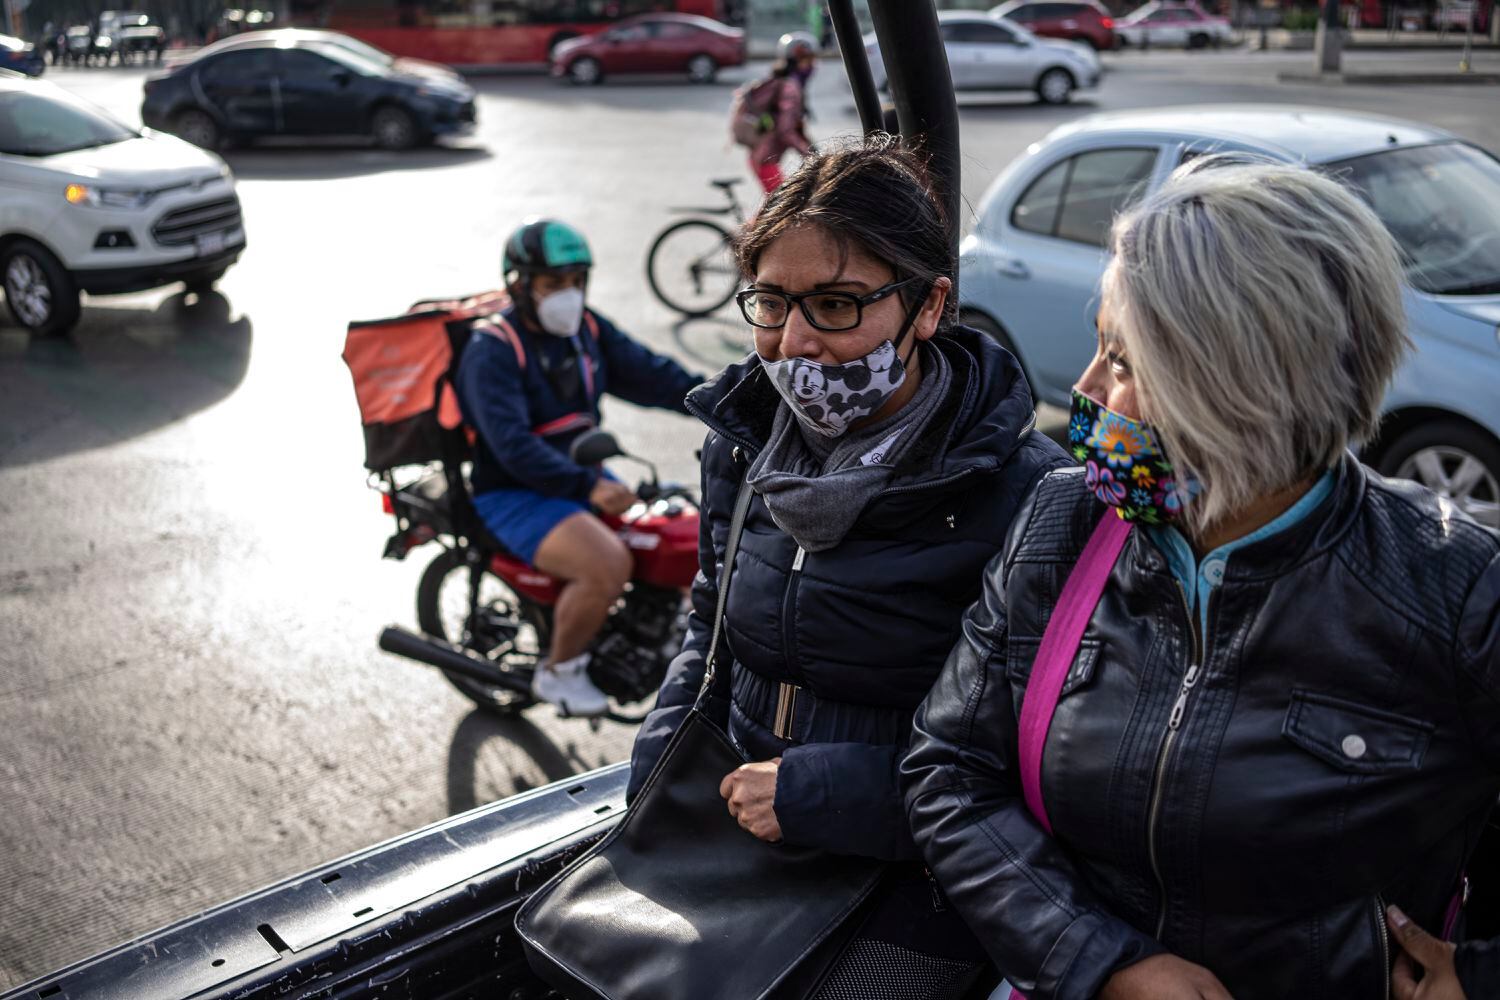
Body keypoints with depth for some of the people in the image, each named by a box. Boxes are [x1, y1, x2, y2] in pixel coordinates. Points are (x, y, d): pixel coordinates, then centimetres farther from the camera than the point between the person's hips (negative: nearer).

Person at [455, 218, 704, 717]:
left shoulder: (587, 328, 7)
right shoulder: (492, 350, -17)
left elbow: (648, 373, 1)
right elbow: (512, 444, -28)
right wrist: (587, 486, -38)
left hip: (585, 476, 8)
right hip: (516, 494, -8)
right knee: (609, 563, -30)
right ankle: (558, 672, -6)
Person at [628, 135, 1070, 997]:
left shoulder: (1028, 496, -19)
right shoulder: (746, 444, 0)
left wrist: (825, 795, -22)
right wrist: (657, 774, 4)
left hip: (905, 896, -5)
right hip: (735, 841, 5)